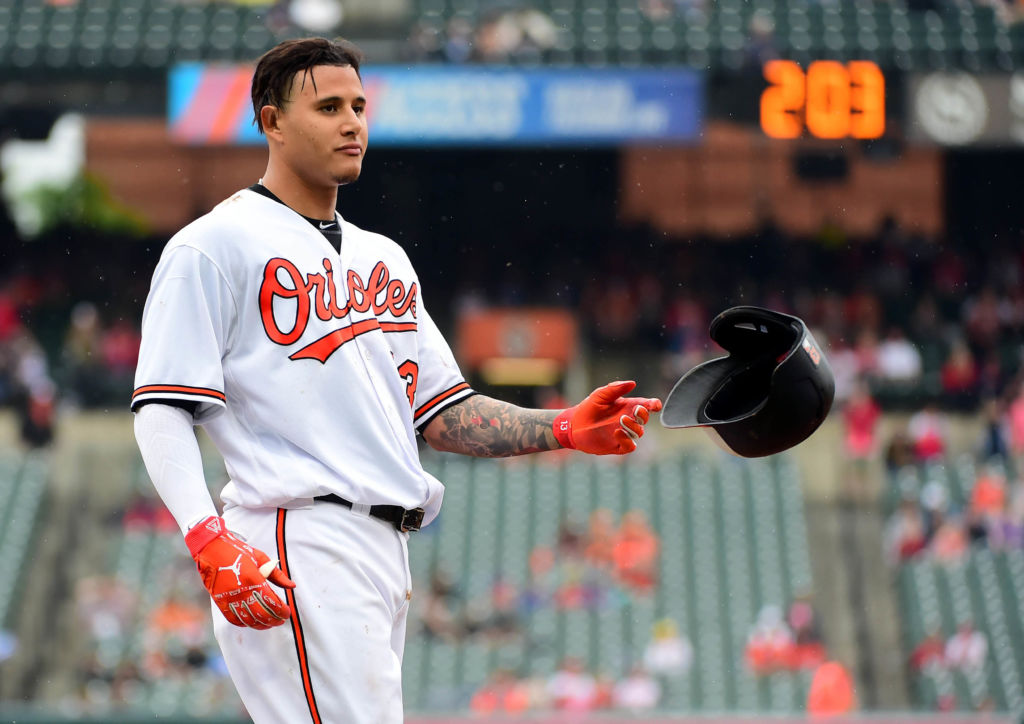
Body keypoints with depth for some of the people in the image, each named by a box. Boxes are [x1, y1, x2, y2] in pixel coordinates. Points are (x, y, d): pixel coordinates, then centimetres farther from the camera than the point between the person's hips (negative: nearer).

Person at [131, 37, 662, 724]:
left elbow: (442, 414, 23)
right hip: (297, 549, -8)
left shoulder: (383, 256, 24)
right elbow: (162, 411, -9)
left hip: (387, 552, 8)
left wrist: (563, 428, 8)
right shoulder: (213, 247, -1)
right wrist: (210, 541, -24)